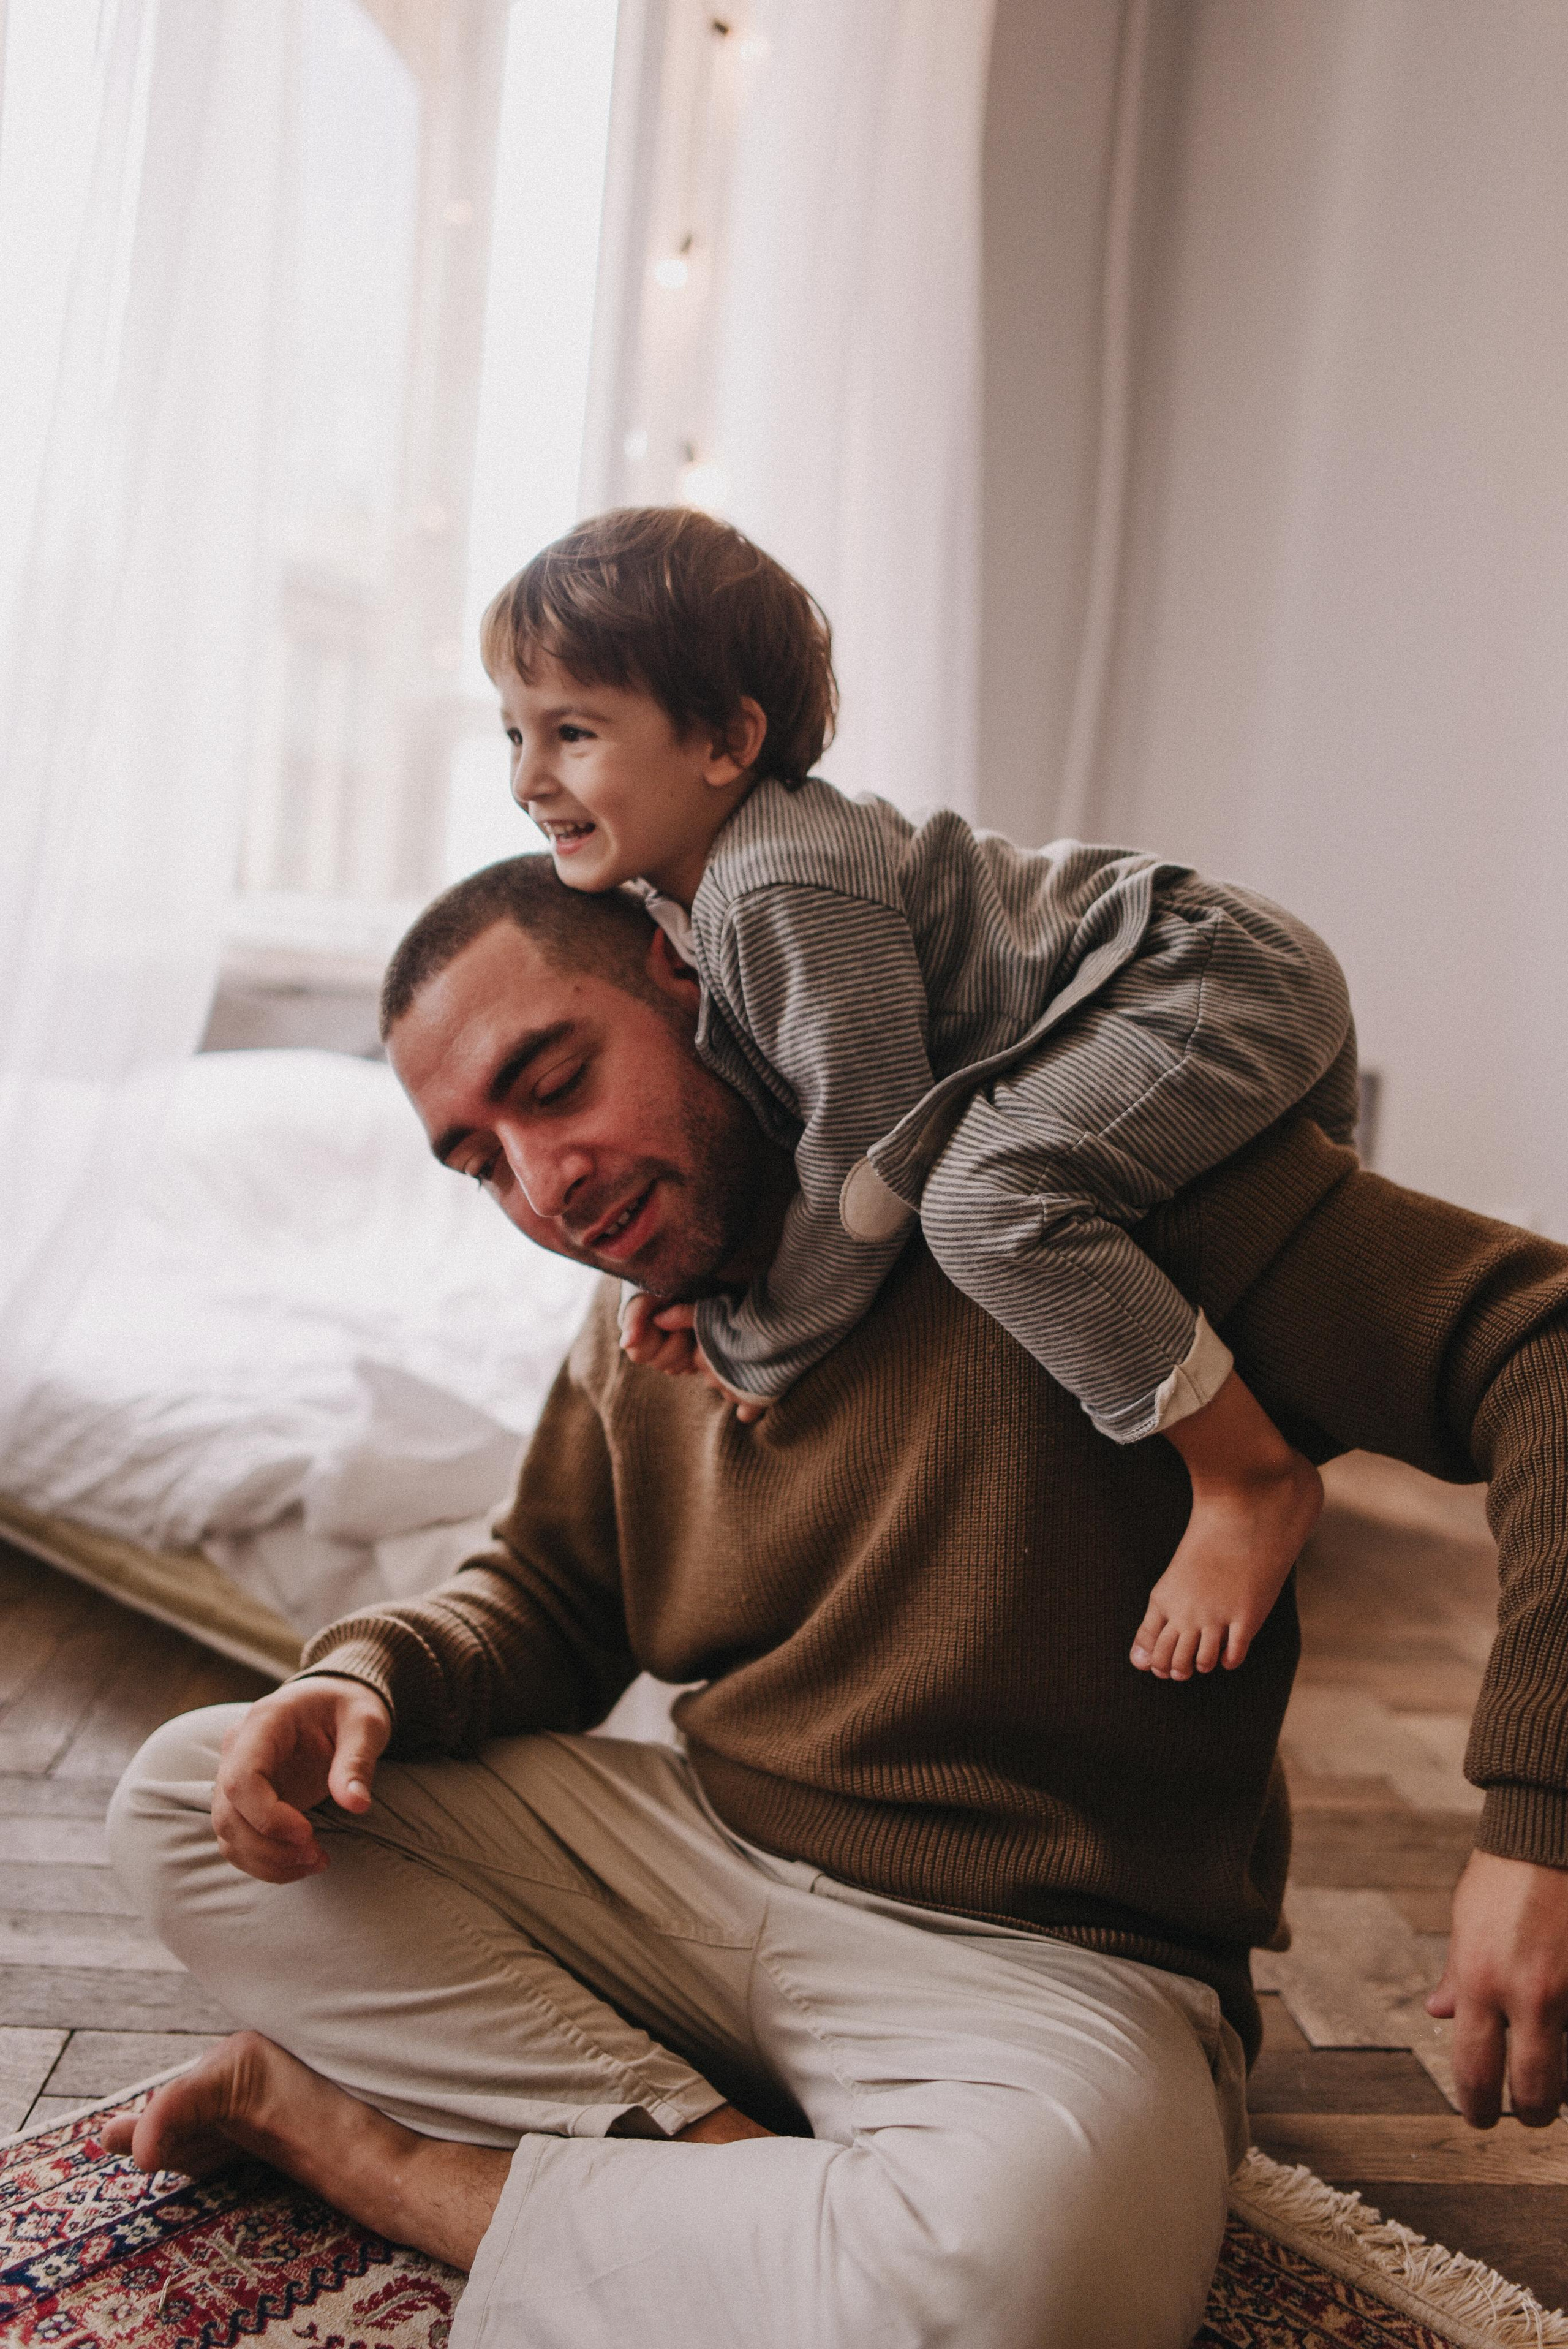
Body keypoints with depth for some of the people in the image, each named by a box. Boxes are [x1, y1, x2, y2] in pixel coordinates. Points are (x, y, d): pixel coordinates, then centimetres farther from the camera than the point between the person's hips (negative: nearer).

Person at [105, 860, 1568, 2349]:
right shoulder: (640, 1328, 7)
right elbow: (547, 1599, 17)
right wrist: (371, 1676, -6)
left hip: (1040, 1963, -6)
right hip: (693, 1860, 6)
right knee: (186, 1798, -3)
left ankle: (356, 2140, -15)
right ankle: (729, 2167, -14)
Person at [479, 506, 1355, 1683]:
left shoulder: (788, 890, -26)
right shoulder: (688, 890, 6)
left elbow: (870, 1152, -23)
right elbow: (781, 1111, 15)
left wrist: (754, 1350, -10)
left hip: (1226, 984, -11)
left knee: (988, 1197, -32)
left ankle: (1253, 1473, -16)